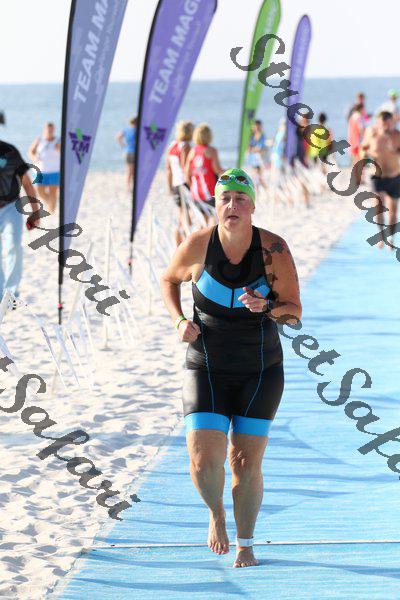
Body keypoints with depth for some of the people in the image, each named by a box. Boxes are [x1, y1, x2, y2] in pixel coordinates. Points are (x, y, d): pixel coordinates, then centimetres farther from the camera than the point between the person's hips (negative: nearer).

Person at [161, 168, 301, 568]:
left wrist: (267, 308, -28)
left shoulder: (273, 249, -14)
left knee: (246, 464, 0)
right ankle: (215, 512, 22)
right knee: (204, 461, -12)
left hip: (260, 372, 0)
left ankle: (245, 545, 22)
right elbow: (169, 280, 10)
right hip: (207, 370, 0)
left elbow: (295, 312, -7)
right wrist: (179, 321, -7)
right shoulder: (198, 245, -11)